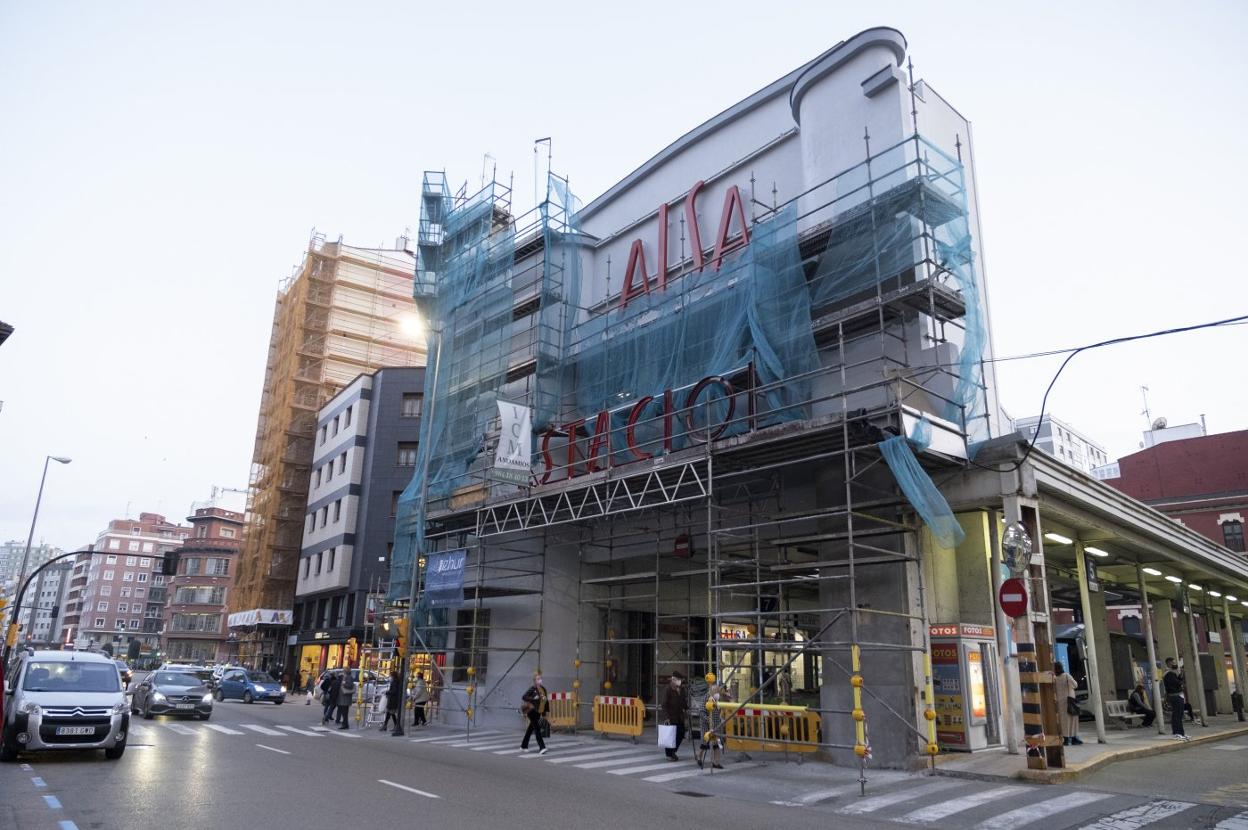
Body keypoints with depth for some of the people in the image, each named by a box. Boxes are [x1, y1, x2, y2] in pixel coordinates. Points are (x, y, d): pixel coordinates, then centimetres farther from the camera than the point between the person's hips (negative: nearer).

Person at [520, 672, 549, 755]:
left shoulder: (543, 689, 6)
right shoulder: (532, 689, -13)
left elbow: (545, 699, 16)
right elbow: (524, 697, -18)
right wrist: (534, 698, -26)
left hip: (538, 711, 7)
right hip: (531, 710, -7)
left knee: (531, 728, 16)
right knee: (537, 728, -13)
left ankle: (524, 745, 30)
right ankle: (542, 747, -16)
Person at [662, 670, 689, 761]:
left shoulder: (681, 690, 9)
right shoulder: (668, 690, -12)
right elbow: (664, 705, -14)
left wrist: (686, 709, 4)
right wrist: (666, 717, -19)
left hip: (680, 717, 7)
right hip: (671, 718, -7)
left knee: (681, 734, 9)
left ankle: (673, 752, 30)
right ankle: (669, 754, 16)